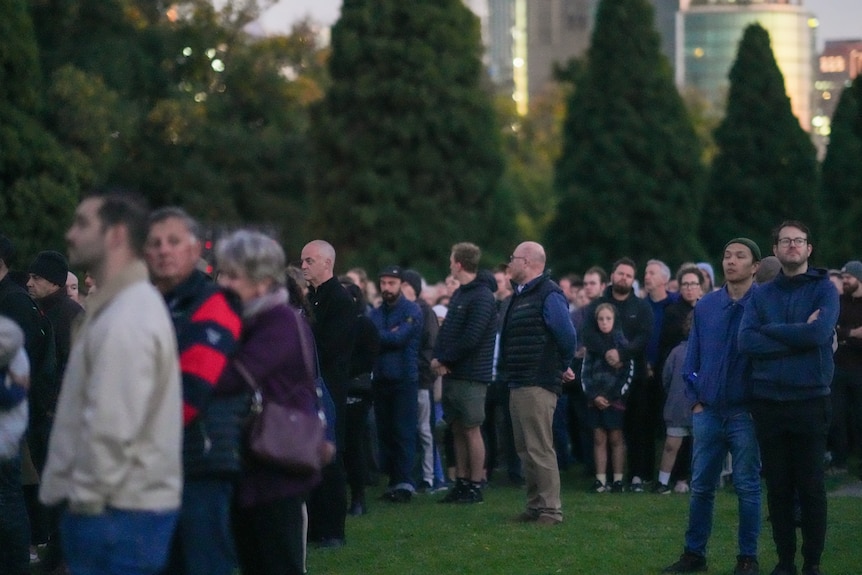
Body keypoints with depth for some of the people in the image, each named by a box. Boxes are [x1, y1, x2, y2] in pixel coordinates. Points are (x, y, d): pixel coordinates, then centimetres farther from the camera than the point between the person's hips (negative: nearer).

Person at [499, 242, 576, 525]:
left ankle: (550, 509, -6)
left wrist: (562, 366, -5)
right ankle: (535, 507, 19)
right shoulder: (519, 295, 17)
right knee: (526, 449, 13)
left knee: (539, 449, -9)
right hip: (518, 384, 10)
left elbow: (567, 335, -20)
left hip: (538, 385, -10)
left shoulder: (548, 294, -12)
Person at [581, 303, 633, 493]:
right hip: (595, 400, 3)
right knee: (599, 438, 3)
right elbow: (585, 372, 8)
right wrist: (593, 395, -3)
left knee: (616, 438, 0)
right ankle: (600, 479, 5)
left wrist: (617, 394, -9)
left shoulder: (622, 343, -1)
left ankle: (618, 479, 3)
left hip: (615, 399, -3)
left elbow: (630, 371, -3)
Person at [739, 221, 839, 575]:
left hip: (810, 400, -3)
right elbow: (746, 342, -6)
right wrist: (798, 337, -12)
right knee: (777, 486, 7)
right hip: (768, 401, 3)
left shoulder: (824, 289, 1)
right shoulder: (763, 294, 9)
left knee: (810, 487, 0)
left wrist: (771, 330, -7)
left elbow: (819, 333, -17)